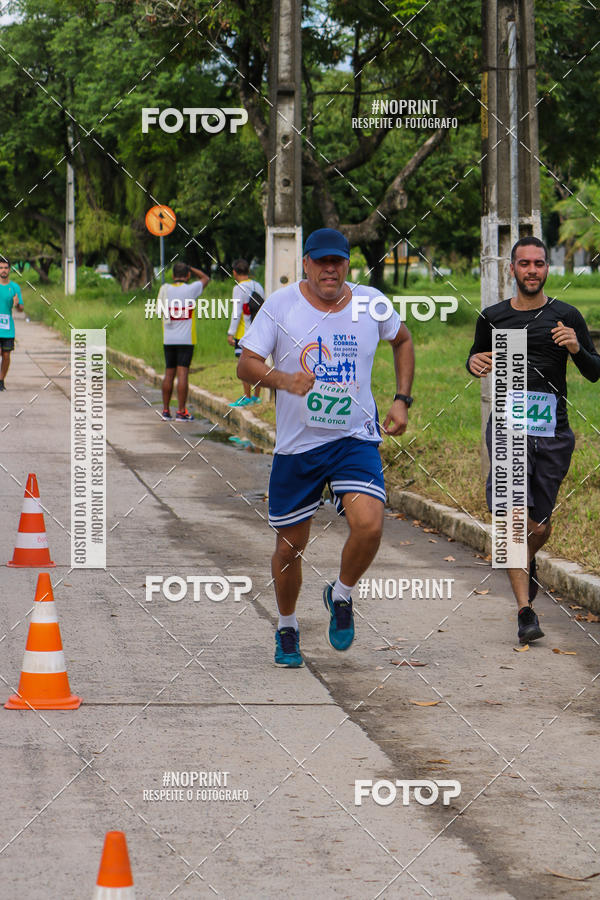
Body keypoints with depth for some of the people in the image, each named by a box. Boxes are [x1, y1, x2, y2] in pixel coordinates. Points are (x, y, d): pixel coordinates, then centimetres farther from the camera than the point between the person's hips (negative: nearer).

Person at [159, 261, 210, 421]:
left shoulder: (165, 290, 1)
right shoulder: (190, 290, -8)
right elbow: (206, 278, 10)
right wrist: (190, 268, 15)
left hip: (168, 340, 4)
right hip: (186, 340, -4)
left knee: (169, 374, 10)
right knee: (182, 374, -5)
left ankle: (166, 411, 14)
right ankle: (181, 412, -7)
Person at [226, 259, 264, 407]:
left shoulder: (239, 288, -11)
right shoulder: (258, 286, 11)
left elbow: (236, 312, -14)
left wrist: (231, 333, -12)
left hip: (244, 332, -7)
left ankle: (247, 397, -5)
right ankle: (257, 396, 15)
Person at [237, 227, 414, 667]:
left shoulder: (370, 302, 0)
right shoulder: (281, 304, -7)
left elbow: (403, 340, 20)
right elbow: (246, 365, -10)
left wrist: (402, 400, 10)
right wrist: (283, 379, -30)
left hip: (356, 438, 0)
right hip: (297, 444, 0)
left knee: (369, 525, -22)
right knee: (290, 547, 7)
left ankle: (341, 596, 8)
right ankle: (287, 629, 33)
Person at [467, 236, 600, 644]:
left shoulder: (566, 317, 4)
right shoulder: (493, 317, 7)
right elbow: (479, 354, 25)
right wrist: (474, 362, 1)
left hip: (553, 431, 1)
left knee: (540, 526, 9)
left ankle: (528, 564, 46)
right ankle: (525, 610, -16)